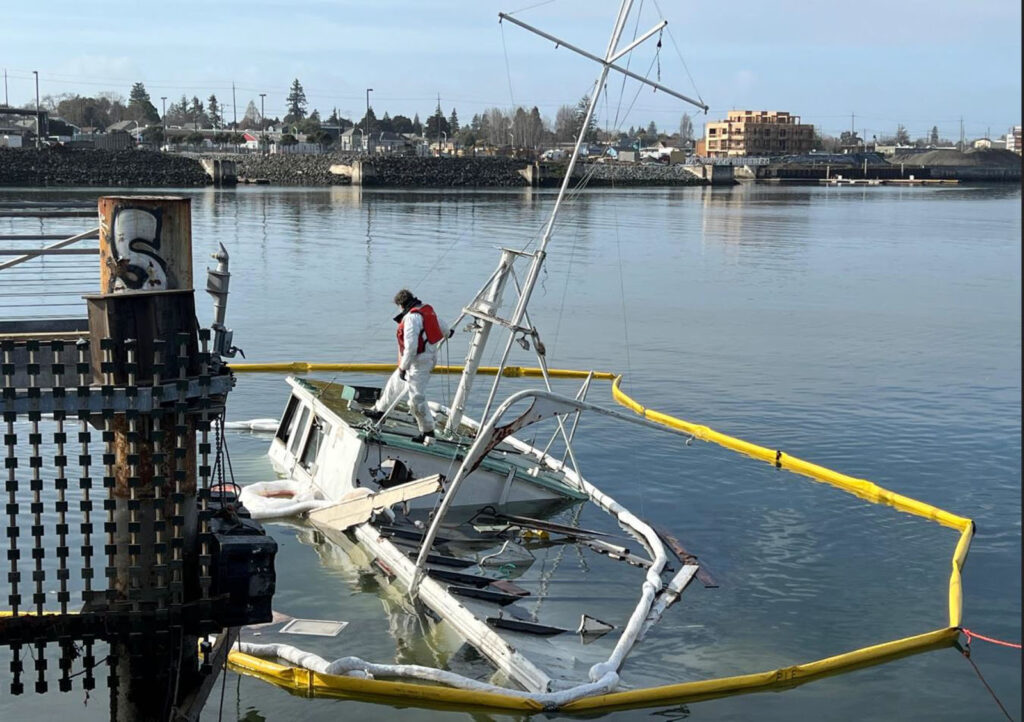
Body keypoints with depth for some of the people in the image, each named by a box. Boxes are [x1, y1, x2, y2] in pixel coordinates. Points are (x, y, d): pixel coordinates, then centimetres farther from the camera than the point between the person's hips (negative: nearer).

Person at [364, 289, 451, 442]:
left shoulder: (411, 317, -21)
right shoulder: (428, 309, 7)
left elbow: (411, 346, -25)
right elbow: (441, 325, 25)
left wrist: (403, 367, -18)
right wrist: (447, 333, 48)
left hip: (418, 362, -11)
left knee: (417, 397, -7)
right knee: (395, 383, 24)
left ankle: (427, 431, 2)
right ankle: (379, 411, 38)